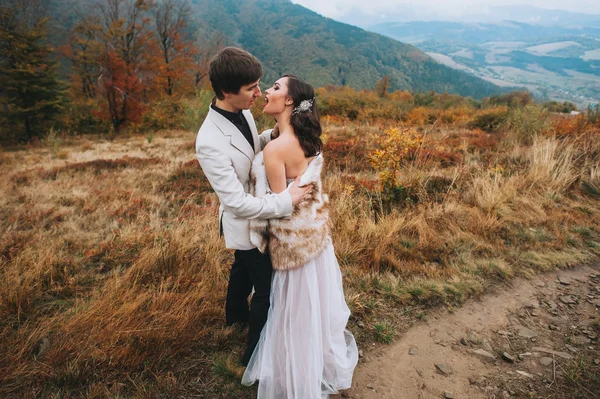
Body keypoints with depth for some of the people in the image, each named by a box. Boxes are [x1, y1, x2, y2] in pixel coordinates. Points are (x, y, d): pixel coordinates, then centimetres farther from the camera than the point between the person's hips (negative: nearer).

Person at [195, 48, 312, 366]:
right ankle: (255, 354, 33)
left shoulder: (242, 110, -9)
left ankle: (235, 314, 61)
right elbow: (238, 203, -33)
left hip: (258, 211, 9)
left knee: (243, 268, 31)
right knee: (266, 289, 8)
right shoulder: (210, 143, -34)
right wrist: (286, 200, -29)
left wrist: (274, 134, -8)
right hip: (247, 223, -8)